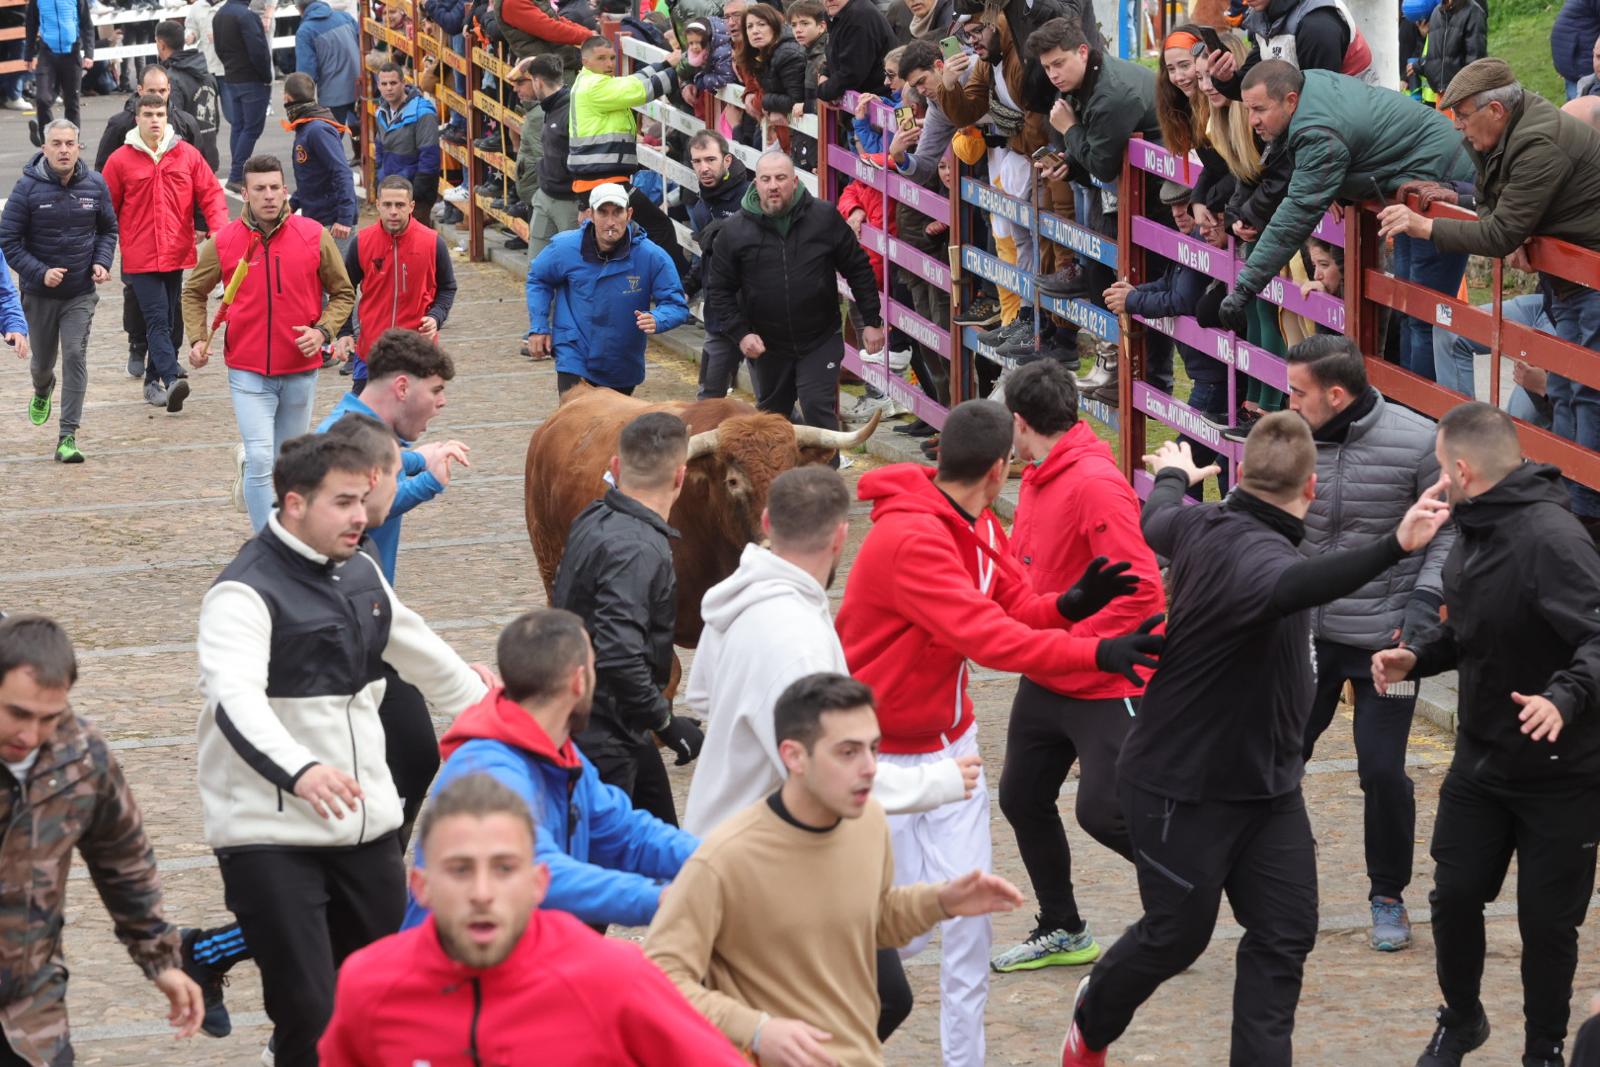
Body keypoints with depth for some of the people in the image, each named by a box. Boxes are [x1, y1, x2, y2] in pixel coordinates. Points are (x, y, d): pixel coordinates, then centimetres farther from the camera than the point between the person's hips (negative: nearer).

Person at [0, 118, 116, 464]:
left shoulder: (95, 185, -5)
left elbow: (108, 230, 12)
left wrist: (102, 262, -7)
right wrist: (40, 273, -21)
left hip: (81, 293, 0)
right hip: (39, 294, 0)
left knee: (75, 357, -11)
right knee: (43, 360, 15)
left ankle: (68, 436, -8)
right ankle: (42, 391, 52)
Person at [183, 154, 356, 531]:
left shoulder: (314, 236, -3)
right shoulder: (223, 242, -3)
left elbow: (342, 293, 6)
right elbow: (193, 292, 13)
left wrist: (322, 331, -11)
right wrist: (198, 338, -2)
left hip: (300, 369, 2)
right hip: (248, 372, -2)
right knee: (262, 462, -13)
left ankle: (246, 459, 50)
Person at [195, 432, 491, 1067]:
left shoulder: (360, 573, 11)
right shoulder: (245, 592, -16)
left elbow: (422, 654, 28)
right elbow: (236, 699, -34)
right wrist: (301, 771, -50)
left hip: (367, 825, 8)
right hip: (273, 839, -8)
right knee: (310, 1014, -13)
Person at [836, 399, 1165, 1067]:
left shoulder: (978, 527, 3)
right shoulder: (909, 540, -27)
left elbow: (1016, 608, 2)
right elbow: (984, 636, -34)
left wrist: (1068, 606, -20)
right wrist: (1095, 653, -38)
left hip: (952, 746, 8)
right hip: (886, 755, -8)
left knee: (968, 913, 4)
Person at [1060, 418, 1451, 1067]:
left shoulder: (1204, 527, -5)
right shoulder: (1256, 553, -32)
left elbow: (1156, 520, 19)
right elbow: (1289, 587, -56)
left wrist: (1173, 475, 43)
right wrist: (1395, 547, -71)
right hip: (1182, 790, -9)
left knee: (1283, 938, 4)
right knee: (1176, 935, 11)